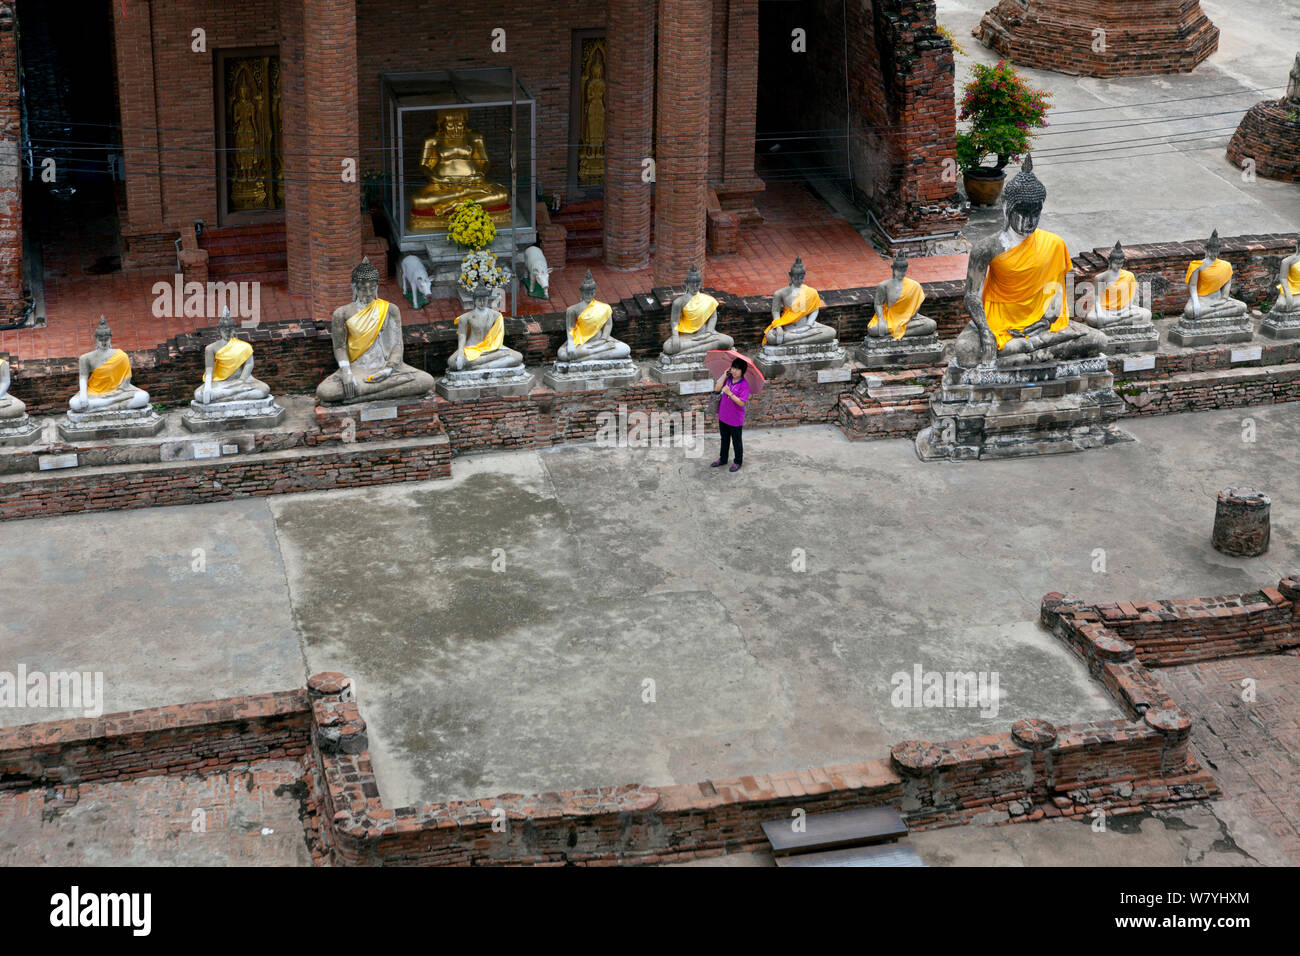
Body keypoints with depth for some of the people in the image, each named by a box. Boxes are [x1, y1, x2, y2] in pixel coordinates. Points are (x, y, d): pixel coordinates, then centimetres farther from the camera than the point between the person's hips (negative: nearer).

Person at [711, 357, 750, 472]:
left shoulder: (744, 385, -20)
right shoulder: (728, 379, -2)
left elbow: (741, 402, -25)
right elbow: (716, 389, -9)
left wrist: (729, 393, -33)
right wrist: (724, 376, -13)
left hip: (735, 419, -6)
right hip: (723, 416, 6)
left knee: (736, 441, 11)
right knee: (724, 439, 23)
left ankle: (738, 462, 26)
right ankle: (722, 459, 39)